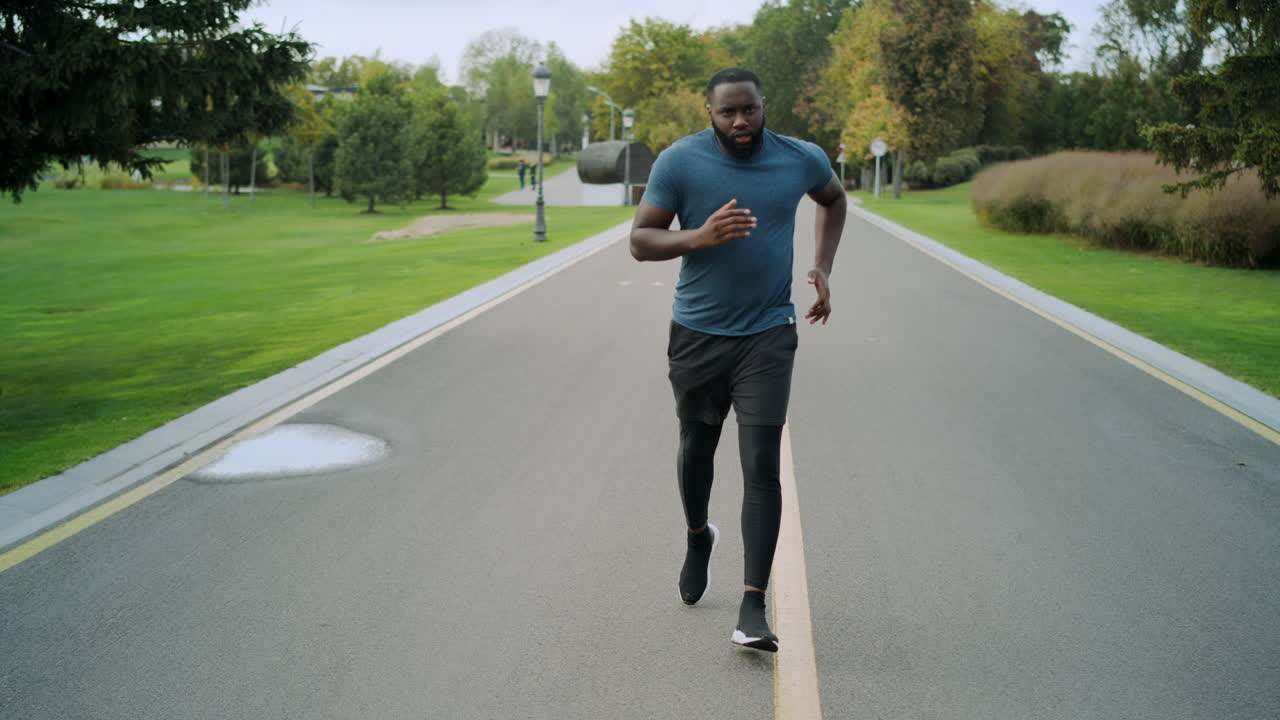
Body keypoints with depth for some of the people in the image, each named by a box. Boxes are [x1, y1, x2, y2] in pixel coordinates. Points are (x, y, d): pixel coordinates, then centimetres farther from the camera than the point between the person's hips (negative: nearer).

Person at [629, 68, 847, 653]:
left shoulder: (801, 160, -2)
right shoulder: (679, 162, -8)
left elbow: (833, 199, 21)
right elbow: (640, 241, -6)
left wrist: (823, 268, 10)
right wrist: (699, 238, -25)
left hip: (767, 335, -1)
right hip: (697, 334, 1)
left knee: (762, 468, -10)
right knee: (696, 448, 17)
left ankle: (753, 607, -9)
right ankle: (697, 536, 49)